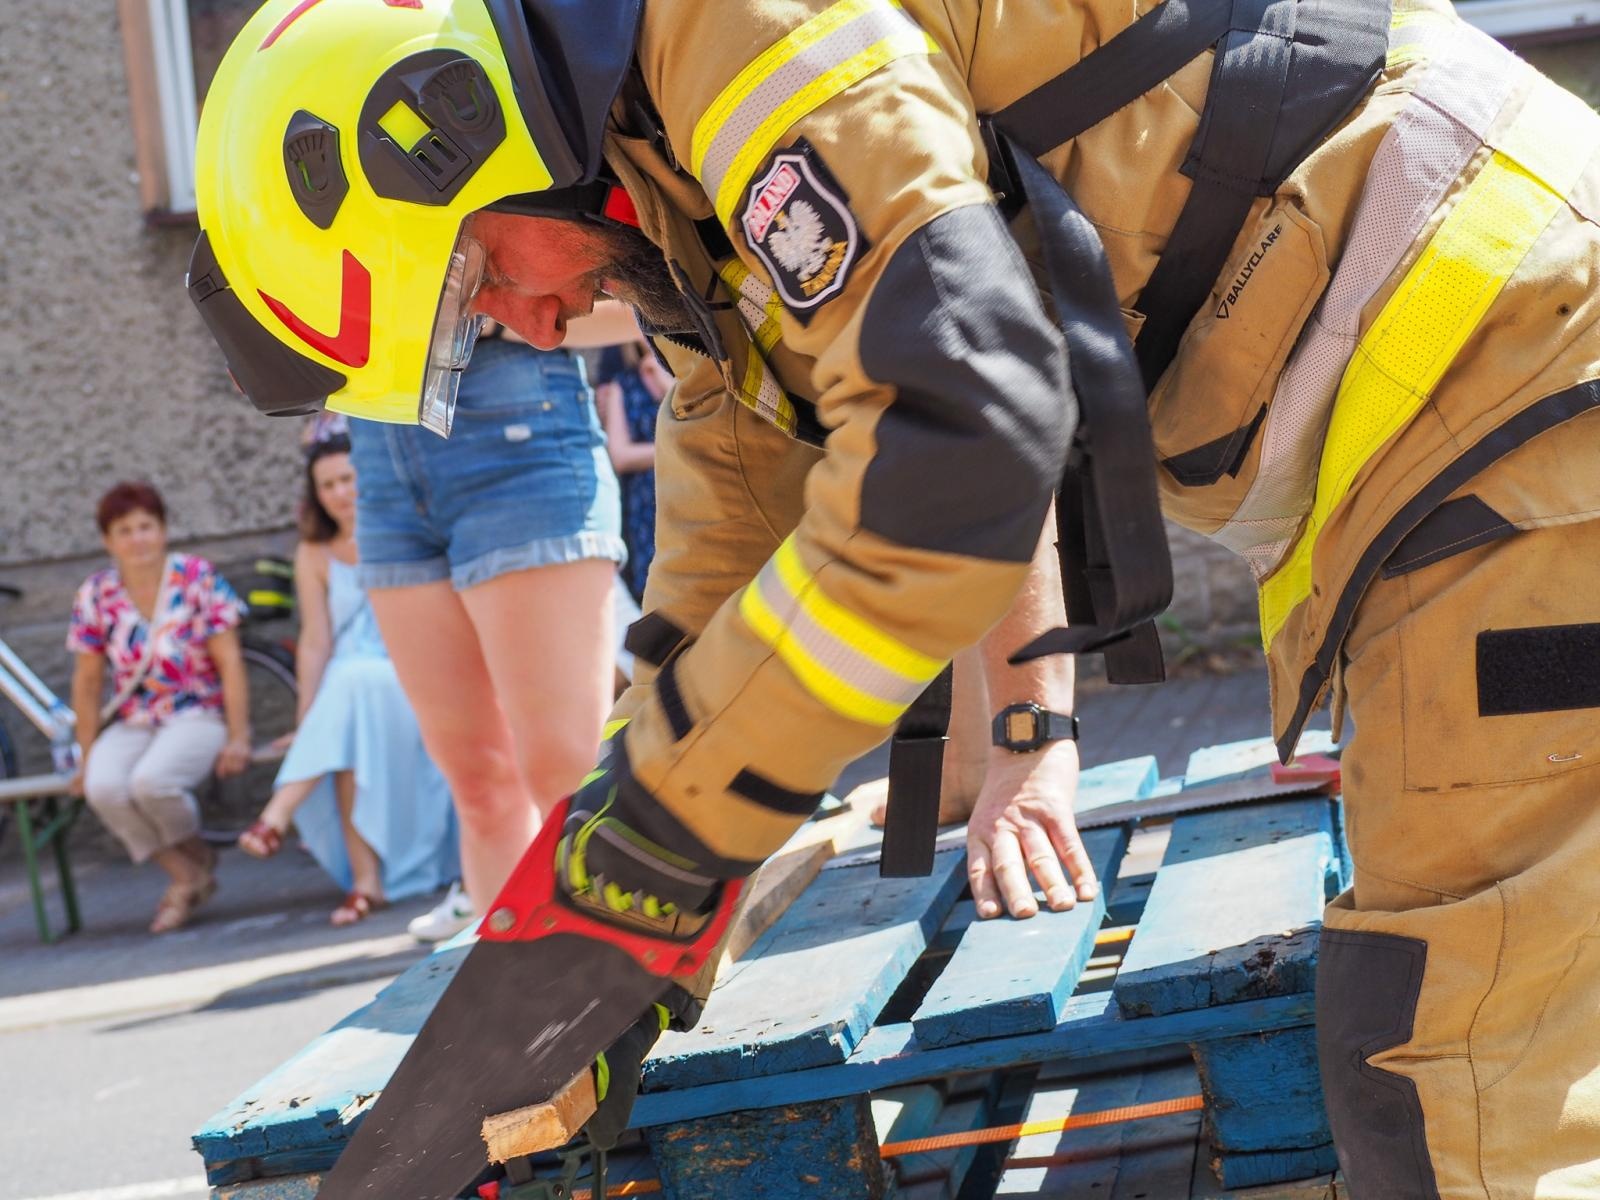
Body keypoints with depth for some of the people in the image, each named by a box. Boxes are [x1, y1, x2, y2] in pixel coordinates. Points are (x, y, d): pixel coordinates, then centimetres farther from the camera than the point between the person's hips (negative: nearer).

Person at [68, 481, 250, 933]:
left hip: (197, 717, -3)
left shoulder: (196, 578, -6)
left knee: (149, 782, -33)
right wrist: (86, 756, 5)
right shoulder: (96, 595, 1)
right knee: (102, 788, -29)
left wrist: (238, 738, -12)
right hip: (132, 723, 3)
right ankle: (186, 877, -8)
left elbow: (229, 662, -6)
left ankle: (196, 858, 1)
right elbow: (87, 681, 7)